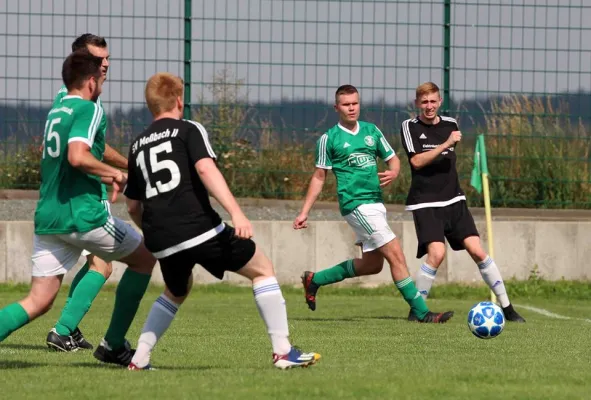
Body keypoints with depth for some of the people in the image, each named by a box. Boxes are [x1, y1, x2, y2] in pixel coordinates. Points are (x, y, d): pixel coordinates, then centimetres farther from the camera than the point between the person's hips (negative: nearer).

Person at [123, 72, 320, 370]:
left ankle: (139, 358, 18)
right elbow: (205, 168, -14)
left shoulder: (137, 146, 21)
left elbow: (133, 206, 24)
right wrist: (236, 213, -22)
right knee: (263, 270, 9)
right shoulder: (188, 130, 4)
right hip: (198, 228, -6)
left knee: (176, 292, 32)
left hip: (161, 242, 6)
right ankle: (282, 351, 1)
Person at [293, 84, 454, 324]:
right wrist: (304, 213, 1)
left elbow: (393, 159, 16)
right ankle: (421, 312, -12)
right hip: (355, 203, -7)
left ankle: (314, 280, 32)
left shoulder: (371, 131, 12)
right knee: (395, 254, -14)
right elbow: (319, 177, 4)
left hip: (376, 203, 7)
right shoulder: (329, 139, -2)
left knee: (372, 264, 16)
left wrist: (393, 173, -8)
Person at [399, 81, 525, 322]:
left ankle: (507, 308, 1)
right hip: (425, 203, -4)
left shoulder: (450, 124, 10)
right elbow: (416, 161, -16)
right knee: (436, 253, -22)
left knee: (477, 250, -5)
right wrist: (446, 144, -20)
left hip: (453, 200, 4)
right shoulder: (410, 127, -3)